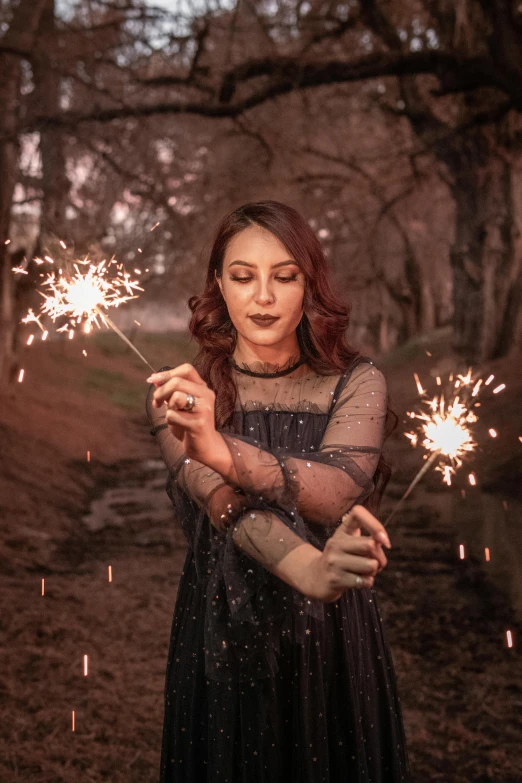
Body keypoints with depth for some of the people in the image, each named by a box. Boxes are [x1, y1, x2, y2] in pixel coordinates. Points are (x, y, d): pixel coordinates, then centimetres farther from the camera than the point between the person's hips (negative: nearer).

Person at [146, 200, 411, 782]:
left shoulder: (356, 382, -4)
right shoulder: (179, 392, -4)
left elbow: (337, 492, -22)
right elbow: (220, 501, -22)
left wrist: (222, 450, -39)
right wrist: (310, 570, -41)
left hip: (333, 640, 0)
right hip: (221, 639, 0)